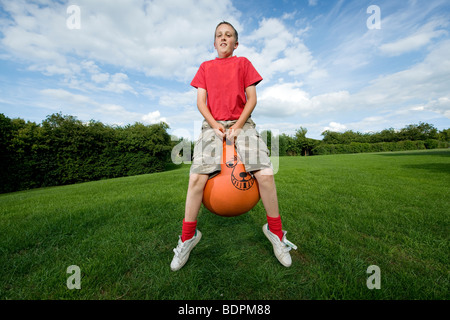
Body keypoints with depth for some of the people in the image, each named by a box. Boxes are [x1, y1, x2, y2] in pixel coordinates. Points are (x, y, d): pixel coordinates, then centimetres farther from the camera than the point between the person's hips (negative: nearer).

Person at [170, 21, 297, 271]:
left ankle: (275, 231, 5)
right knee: (197, 177, -19)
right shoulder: (205, 67, 21)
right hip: (213, 126, 1)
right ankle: (188, 237, 3)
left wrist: (238, 126, -7)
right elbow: (201, 102, 10)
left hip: (242, 124, 0)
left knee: (266, 174, -20)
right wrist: (215, 127, -7)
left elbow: (252, 99, 8)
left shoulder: (243, 63, 19)